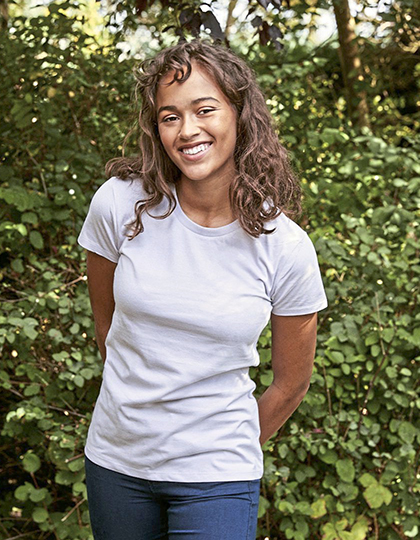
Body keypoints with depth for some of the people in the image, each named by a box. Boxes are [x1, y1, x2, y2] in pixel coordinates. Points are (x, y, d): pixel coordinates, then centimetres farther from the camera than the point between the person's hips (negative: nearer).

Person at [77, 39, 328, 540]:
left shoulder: (285, 249, -13)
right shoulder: (120, 204, -11)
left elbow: (291, 383, 1)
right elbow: (107, 324, 5)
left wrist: (231, 451, 10)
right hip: (115, 461, 2)